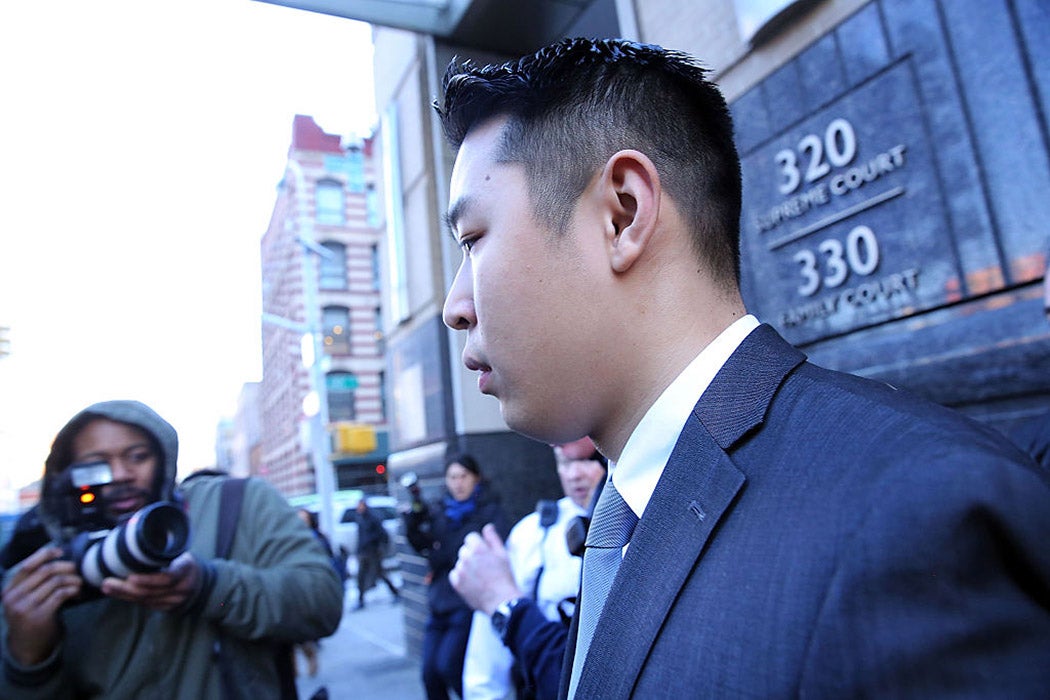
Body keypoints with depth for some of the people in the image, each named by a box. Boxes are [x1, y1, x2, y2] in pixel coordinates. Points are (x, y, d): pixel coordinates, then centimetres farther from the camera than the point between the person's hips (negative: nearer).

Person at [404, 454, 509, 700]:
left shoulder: (490, 511, -2)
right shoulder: (439, 512, 12)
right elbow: (419, 543, 2)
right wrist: (416, 513, -14)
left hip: (470, 603, -5)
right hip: (440, 603, 5)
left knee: (448, 665, -13)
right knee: (430, 672, 4)